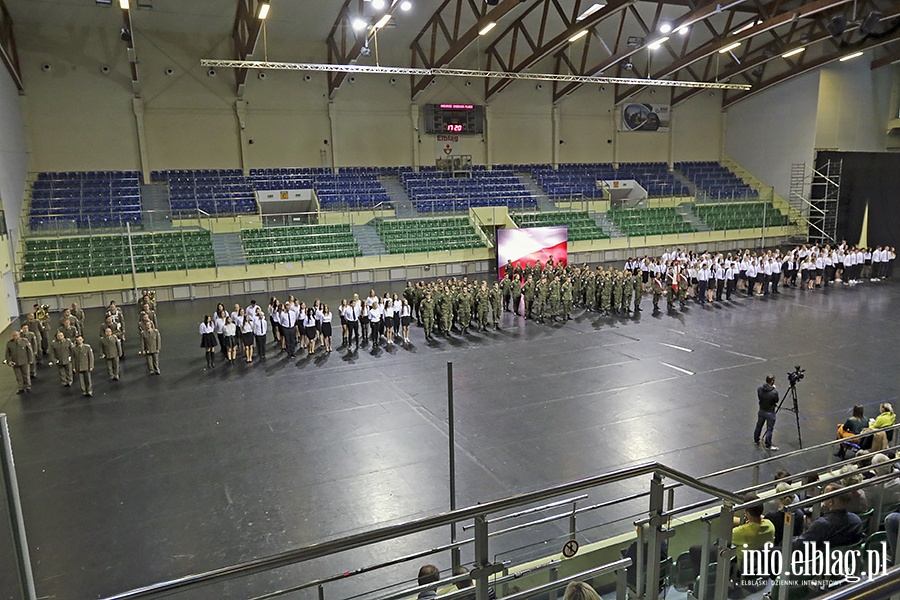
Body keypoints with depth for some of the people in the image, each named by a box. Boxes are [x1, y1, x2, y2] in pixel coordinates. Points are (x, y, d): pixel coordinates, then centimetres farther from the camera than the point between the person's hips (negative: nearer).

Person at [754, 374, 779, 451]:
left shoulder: (759, 389, -13)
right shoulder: (774, 392, -27)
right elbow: (776, 401, -9)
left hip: (761, 411, 5)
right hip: (770, 412, -5)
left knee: (759, 426, 22)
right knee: (769, 429, 9)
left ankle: (756, 440, 39)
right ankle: (768, 446, 20)